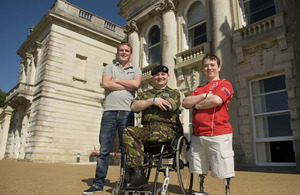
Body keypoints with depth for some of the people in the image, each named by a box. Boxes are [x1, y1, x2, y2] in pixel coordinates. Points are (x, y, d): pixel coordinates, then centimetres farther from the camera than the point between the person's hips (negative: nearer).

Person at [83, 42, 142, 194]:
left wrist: (115, 80, 0)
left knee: (126, 150, 3)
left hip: (127, 112, 0)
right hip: (110, 111, 1)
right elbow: (106, 84, -2)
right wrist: (127, 86, -1)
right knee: (104, 149, 1)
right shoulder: (110, 67, 17)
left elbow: (135, 84, -6)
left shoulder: (136, 70, 17)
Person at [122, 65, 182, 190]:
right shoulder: (145, 94, 27)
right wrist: (152, 101, -6)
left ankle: (136, 176, -19)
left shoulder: (174, 93, 17)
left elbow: (170, 106, -7)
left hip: (166, 129, -3)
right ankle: (137, 173, -31)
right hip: (147, 128, 4)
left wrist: (146, 103, 4)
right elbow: (134, 107, 7)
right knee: (129, 131, -28)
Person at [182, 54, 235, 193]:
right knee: (199, 172, 9)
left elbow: (216, 100, -15)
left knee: (224, 173, -3)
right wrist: (204, 95, -4)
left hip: (218, 135, -5)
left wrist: (196, 105, -1)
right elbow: (185, 103, 8)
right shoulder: (199, 89, 23)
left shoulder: (224, 84, 5)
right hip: (197, 135, 6)